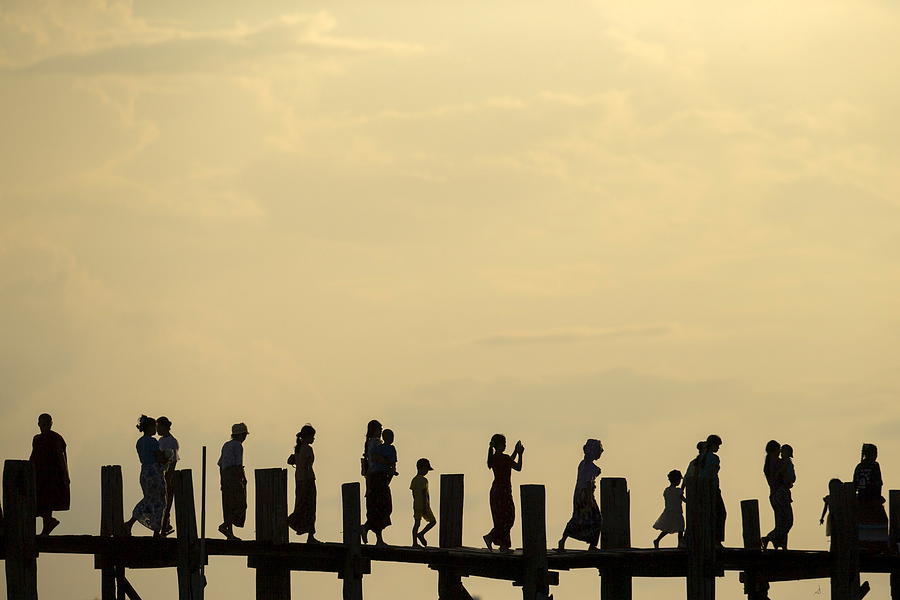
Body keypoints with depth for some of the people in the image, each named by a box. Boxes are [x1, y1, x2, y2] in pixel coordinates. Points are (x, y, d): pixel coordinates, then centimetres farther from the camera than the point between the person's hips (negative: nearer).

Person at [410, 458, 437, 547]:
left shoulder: (414, 480, 10)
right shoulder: (424, 480, -13)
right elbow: (423, 494, -17)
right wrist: (425, 507, -17)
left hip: (416, 505, 7)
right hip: (424, 505, -7)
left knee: (416, 524, 6)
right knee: (433, 521, 6)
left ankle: (415, 543, 2)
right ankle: (421, 534, -8)